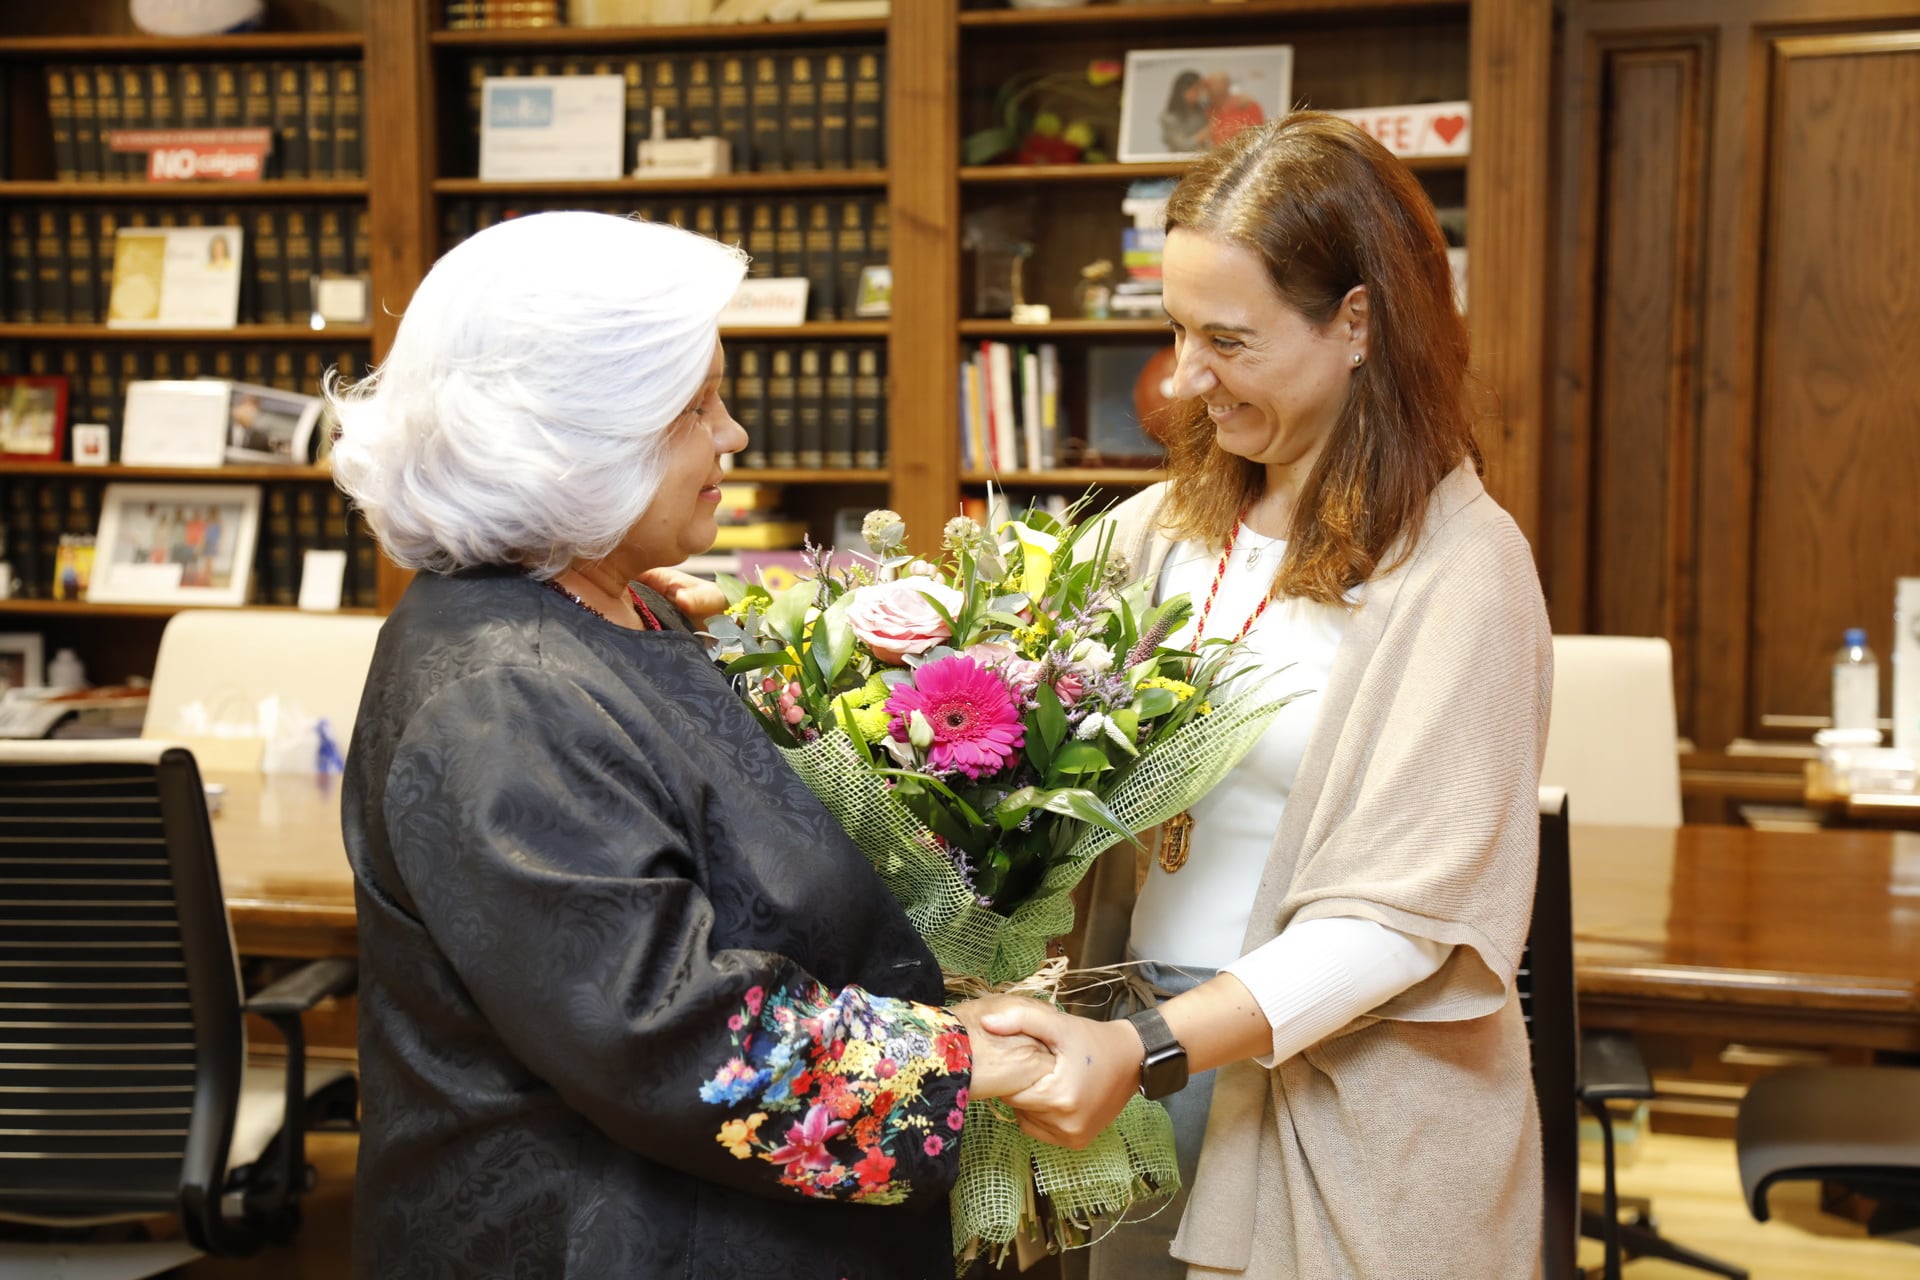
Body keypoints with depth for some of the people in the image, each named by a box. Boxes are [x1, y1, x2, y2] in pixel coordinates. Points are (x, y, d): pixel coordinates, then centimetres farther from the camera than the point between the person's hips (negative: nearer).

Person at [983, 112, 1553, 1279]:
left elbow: (1396, 918, -18)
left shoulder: (1458, 569, -14)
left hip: (1352, 1118, -5)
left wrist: (1149, 1050, -26)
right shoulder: (1168, 528, 3)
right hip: (1147, 1053, 5)